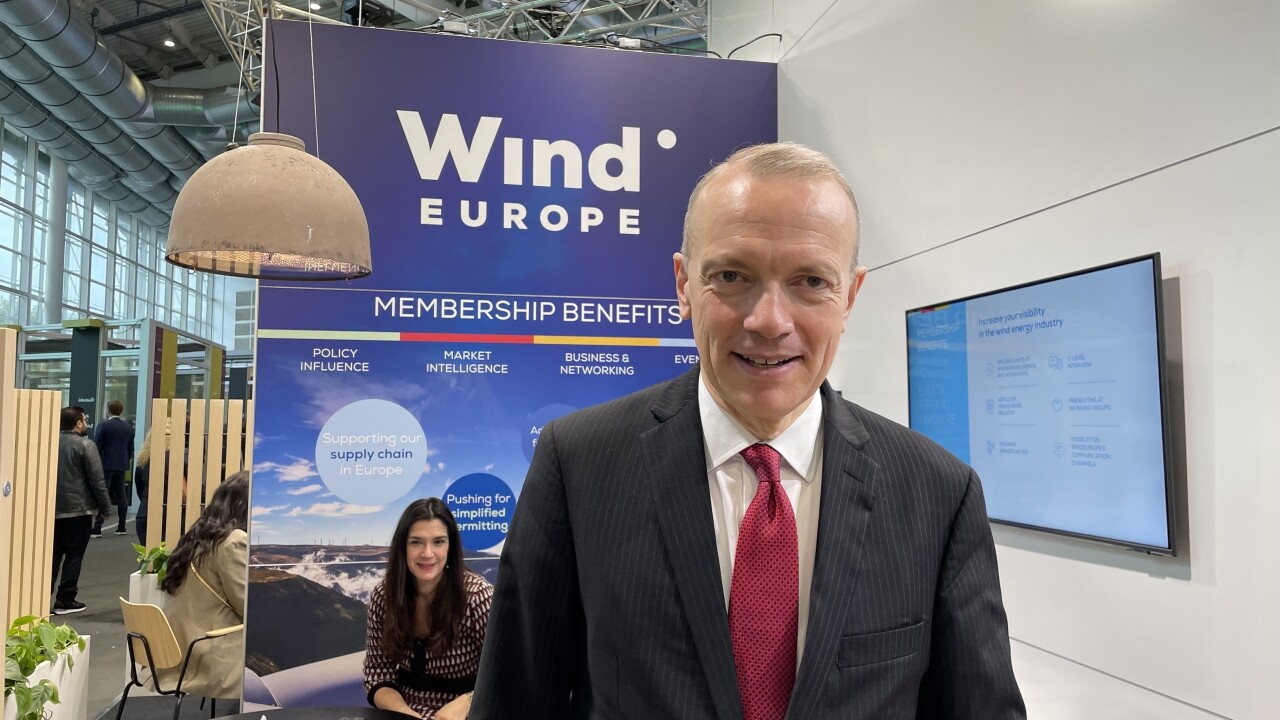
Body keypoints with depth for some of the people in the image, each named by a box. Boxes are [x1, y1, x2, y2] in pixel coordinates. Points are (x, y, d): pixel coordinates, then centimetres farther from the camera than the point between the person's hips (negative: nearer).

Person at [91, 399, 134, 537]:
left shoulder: (103, 425, -8)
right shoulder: (129, 427, 8)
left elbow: (97, 445, -10)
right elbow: (131, 448, 11)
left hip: (106, 465, -5)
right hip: (121, 465, 5)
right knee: (121, 495, 11)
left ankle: (97, 528, -8)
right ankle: (121, 527, 15)